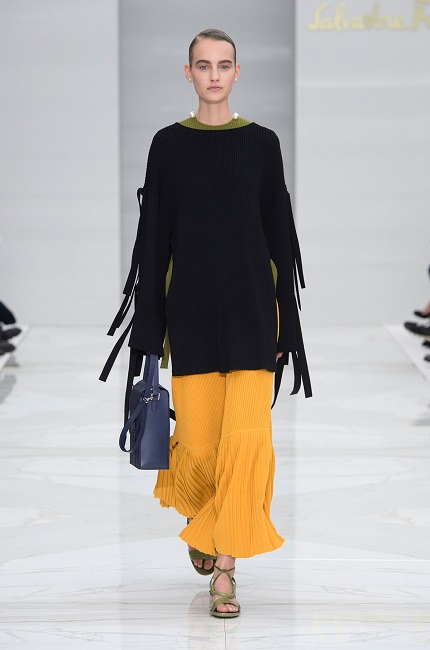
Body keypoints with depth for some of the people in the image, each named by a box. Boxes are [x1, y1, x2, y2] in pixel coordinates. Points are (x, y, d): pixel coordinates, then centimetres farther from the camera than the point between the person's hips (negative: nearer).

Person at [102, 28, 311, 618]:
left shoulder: (261, 143, 5)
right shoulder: (168, 144, 4)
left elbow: (279, 232, 6)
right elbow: (155, 239, 3)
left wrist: (286, 319, 2)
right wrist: (150, 327, -1)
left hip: (250, 304, 0)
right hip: (191, 305, 0)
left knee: (246, 435, -10)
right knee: (201, 441, 2)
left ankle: (225, 566, -1)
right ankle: (203, 522, 35)